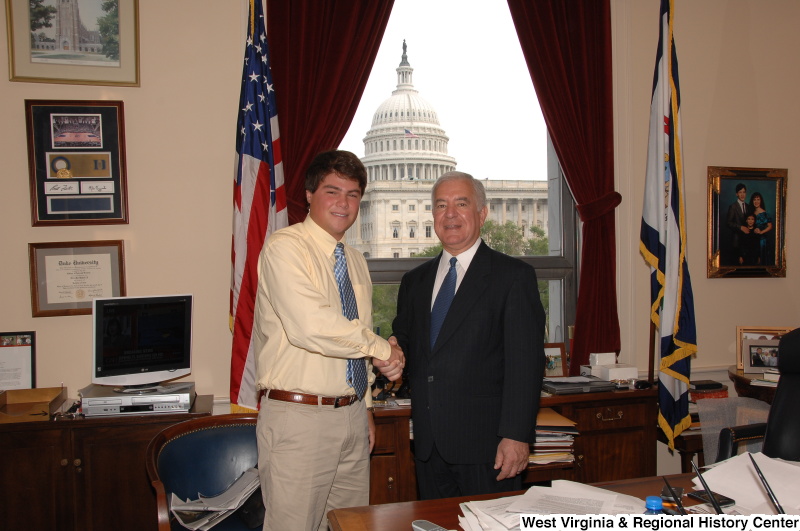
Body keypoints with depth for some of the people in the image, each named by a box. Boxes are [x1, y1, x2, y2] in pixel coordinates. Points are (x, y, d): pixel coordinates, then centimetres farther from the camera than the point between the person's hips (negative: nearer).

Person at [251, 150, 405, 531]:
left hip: (352, 414, 8)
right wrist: (381, 348, -13)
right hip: (298, 416, -7)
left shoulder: (356, 261, 14)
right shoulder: (285, 247, -11)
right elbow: (311, 326, -25)